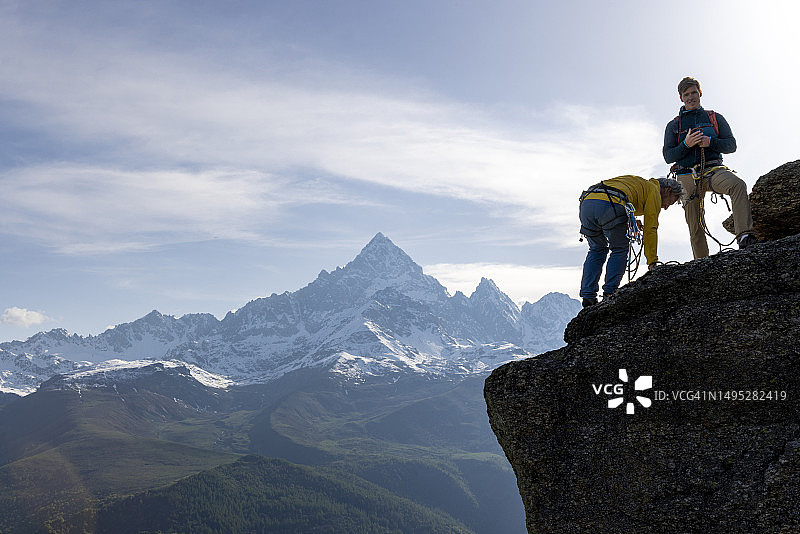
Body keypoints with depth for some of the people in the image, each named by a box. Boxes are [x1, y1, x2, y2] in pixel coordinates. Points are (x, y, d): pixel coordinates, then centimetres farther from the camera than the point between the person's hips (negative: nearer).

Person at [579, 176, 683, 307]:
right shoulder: (654, 191, 19)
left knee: (597, 249, 22)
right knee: (620, 250, 15)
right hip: (609, 206, -7)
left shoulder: (638, 183, 41)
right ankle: (609, 294, 8)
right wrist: (652, 262, 16)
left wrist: (633, 222, 38)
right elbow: (650, 230, 13)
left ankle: (588, 296, 15)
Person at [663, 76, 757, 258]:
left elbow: (731, 145, 10)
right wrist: (686, 144, -11)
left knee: (738, 184, -34)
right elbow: (667, 156, 8)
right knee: (695, 227, -5)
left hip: (713, 170, 0)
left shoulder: (715, 118, 18)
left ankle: (745, 236, -43)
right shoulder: (674, 125, 16)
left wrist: (710, 142, -10)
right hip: (687, 176, 0)